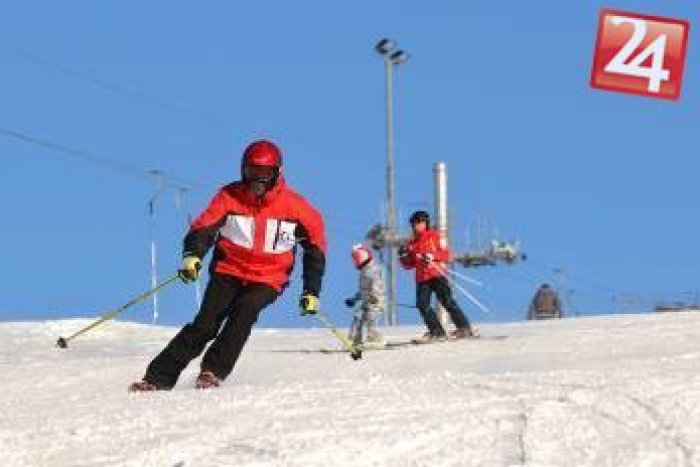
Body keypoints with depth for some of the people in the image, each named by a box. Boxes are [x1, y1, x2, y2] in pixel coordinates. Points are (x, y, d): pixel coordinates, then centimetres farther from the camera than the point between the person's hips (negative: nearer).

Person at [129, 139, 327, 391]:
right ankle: (159, 376, -15)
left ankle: (214, 370, -29)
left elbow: (315, 244, 7)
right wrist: (192, 255, -32)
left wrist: (311, 291, 4)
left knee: (244, 310, -30)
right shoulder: (230, 196, -4)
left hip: (267, 280, 0)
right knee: (205, 324, -16)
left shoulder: (294, 205, -4)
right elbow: (203, 227, -10)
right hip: (228, 273, 0)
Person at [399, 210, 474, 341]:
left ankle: (464, 328, -14)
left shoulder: (434, 236, 4)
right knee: (422, 304, -9)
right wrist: (404, 256, -1)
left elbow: (446, 254, -4)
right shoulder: (412, 243, 16)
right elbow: (409, 265, 18)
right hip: (421, 278, 5)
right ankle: (436, 331, -2)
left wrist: (432, 256, -19)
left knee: (447, 301, -14)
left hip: (437, 275, -5)